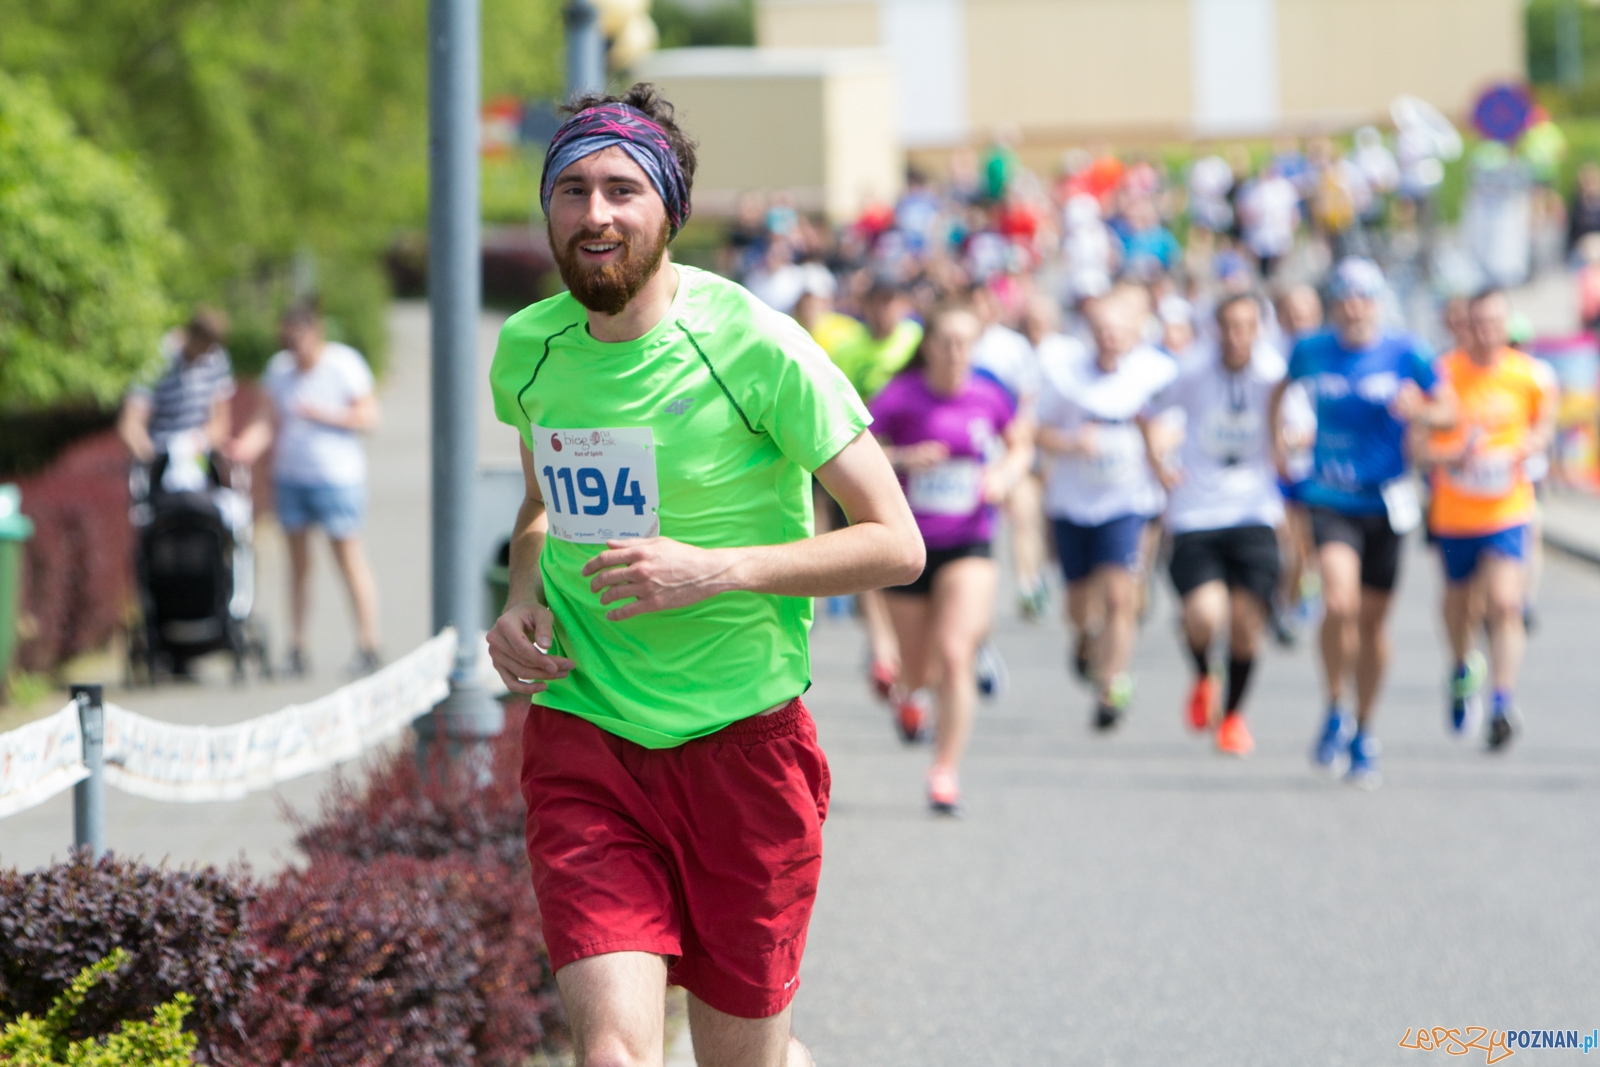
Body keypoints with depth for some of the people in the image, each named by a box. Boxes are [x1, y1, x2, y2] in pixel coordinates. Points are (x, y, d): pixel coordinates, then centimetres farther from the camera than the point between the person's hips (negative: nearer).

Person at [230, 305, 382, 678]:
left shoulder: (344, 364, -6)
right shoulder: (278, 368, 8)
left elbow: (368, 416, -7)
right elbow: (268, 419, 5)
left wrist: (322, 414, -16)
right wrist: (251, 442, -15)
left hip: (337, 477, -5)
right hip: (290, 476, 5)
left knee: (350, 560, -5)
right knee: (298, 562, 6)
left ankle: (368, 646, -1)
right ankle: (297, 649, 10)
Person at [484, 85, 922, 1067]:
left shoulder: (754, 348, -11)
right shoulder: (527, 349, 3)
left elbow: (897, 544, -9)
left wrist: (714, 570, -20)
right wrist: (523, 601, 3)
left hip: (741, 734, -2)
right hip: (580, 733, 3)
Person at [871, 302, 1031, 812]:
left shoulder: (989, 397, -2)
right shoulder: (901, 397, -10)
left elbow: (1020, 445, 17)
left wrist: (1006, 474, -3)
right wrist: (901, 458, -25)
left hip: (967, 544, 0)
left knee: (955, 656, -17)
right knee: (919, 669, 13)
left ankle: (946, 770, -8)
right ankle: (907, 692, 52)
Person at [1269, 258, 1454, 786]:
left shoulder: (1403, 353, -4)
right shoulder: (1310, 351, 0)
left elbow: (1447, 410, 2)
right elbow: (1282, 388, 21)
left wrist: (1419, 411, -19)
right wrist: (1277, 442, 11)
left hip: (1386, 502, 1)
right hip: (1330, 499, -1)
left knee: (1373, 620, 9)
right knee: (1339, 603, -23)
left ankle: (1364, 733, 26)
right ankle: (1335, 714, -2)